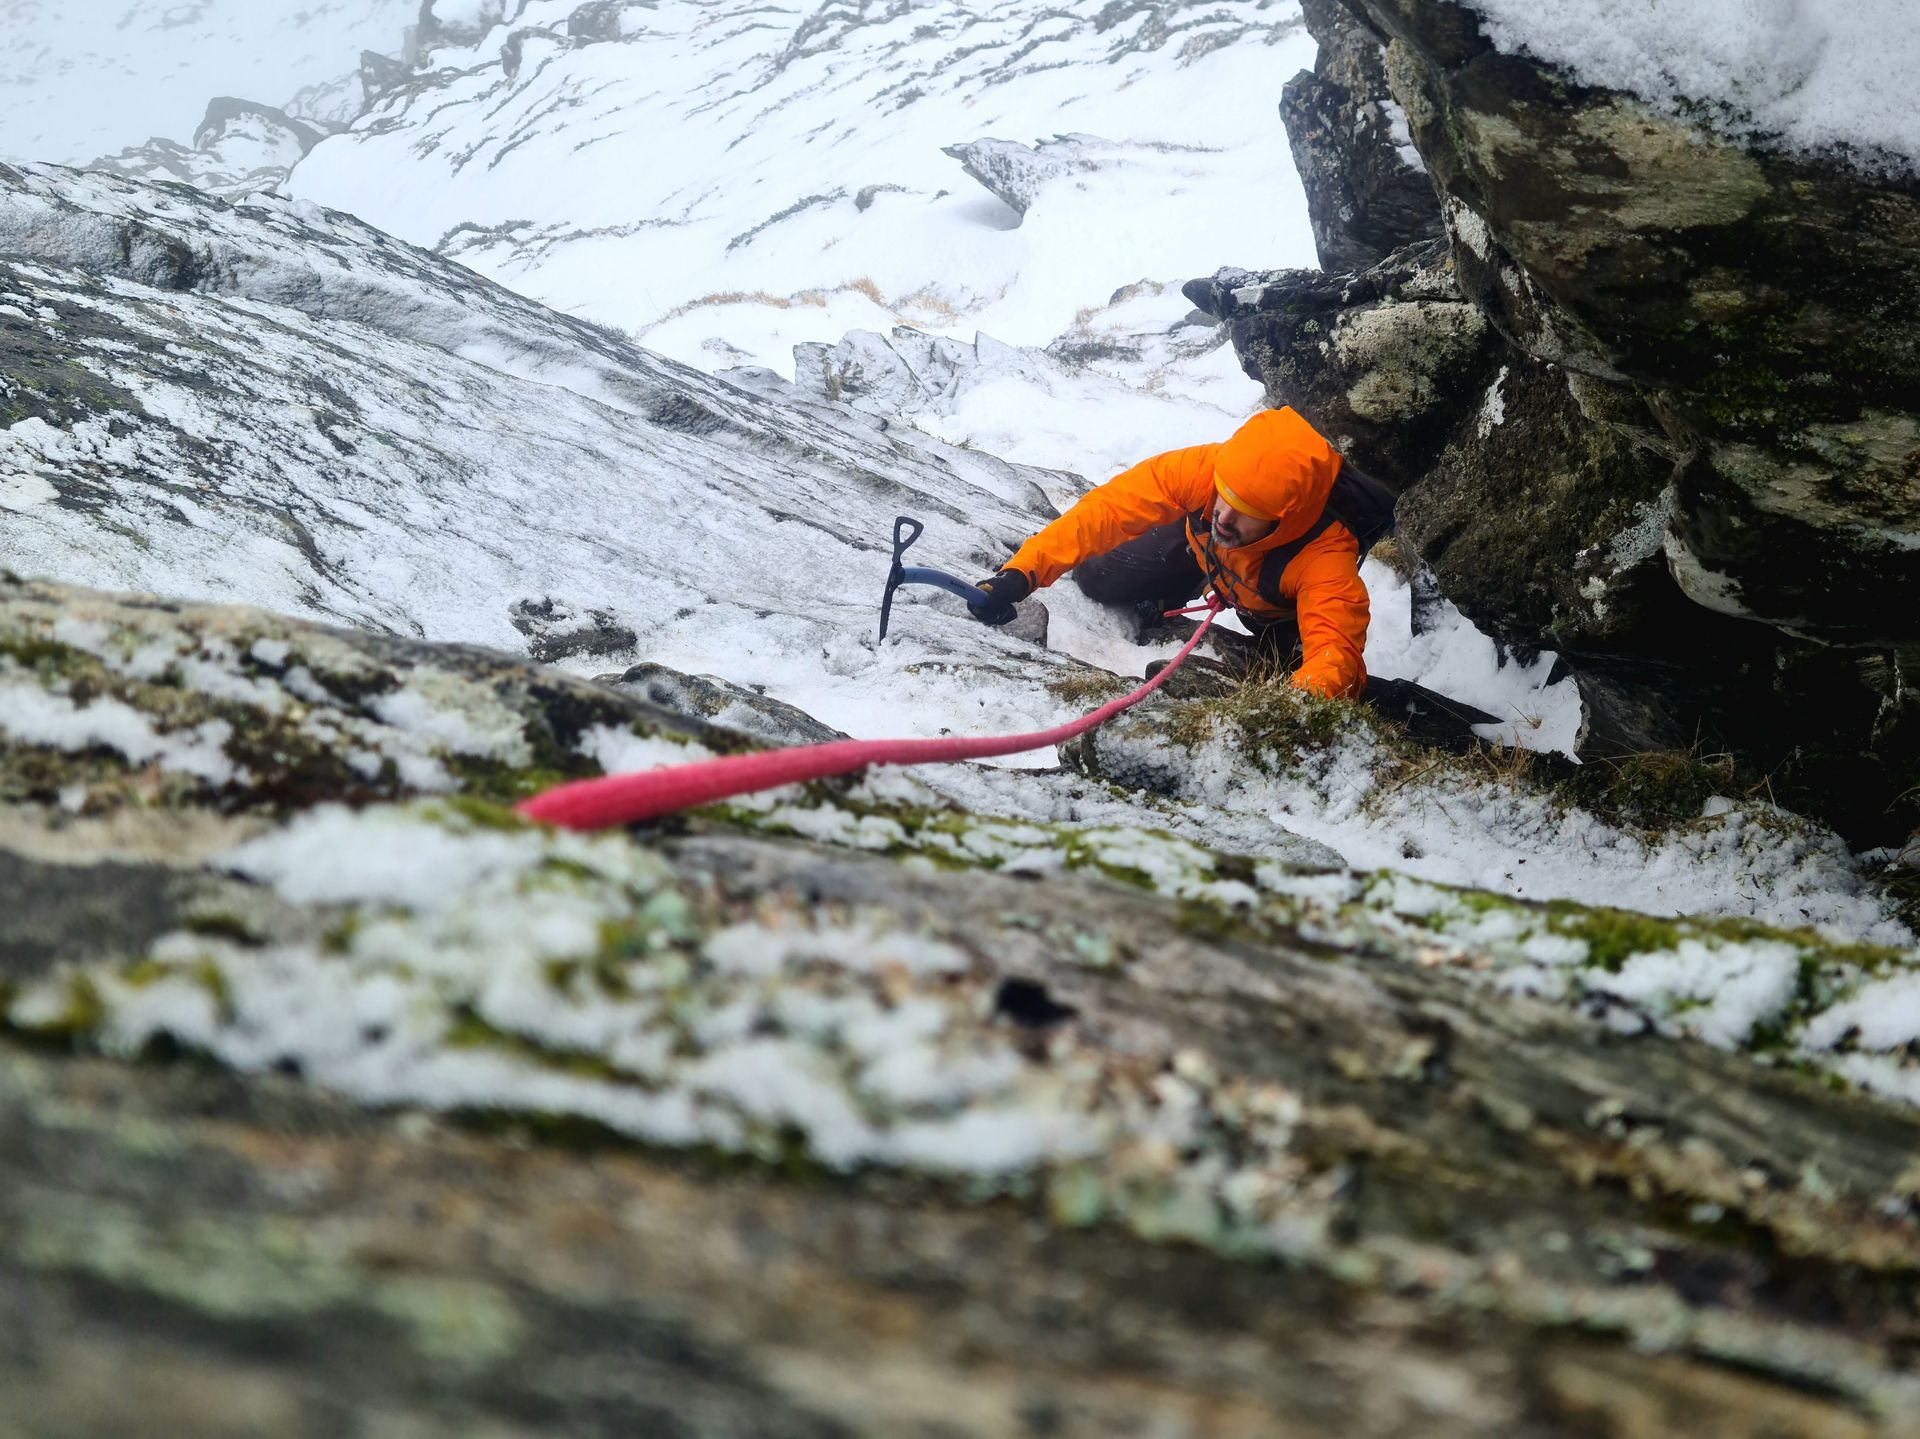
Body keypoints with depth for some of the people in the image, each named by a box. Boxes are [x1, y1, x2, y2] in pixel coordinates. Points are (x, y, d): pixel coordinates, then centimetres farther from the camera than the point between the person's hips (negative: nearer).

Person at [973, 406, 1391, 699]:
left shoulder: (1327, 557, -47)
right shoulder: (1205, 468, -42)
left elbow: (1336, 651, -54)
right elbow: (1110, 507, -39)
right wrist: (1020, 574, -48)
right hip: (1199, 547, 2)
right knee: (1097, 578, -3)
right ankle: (1158, 616, 30)